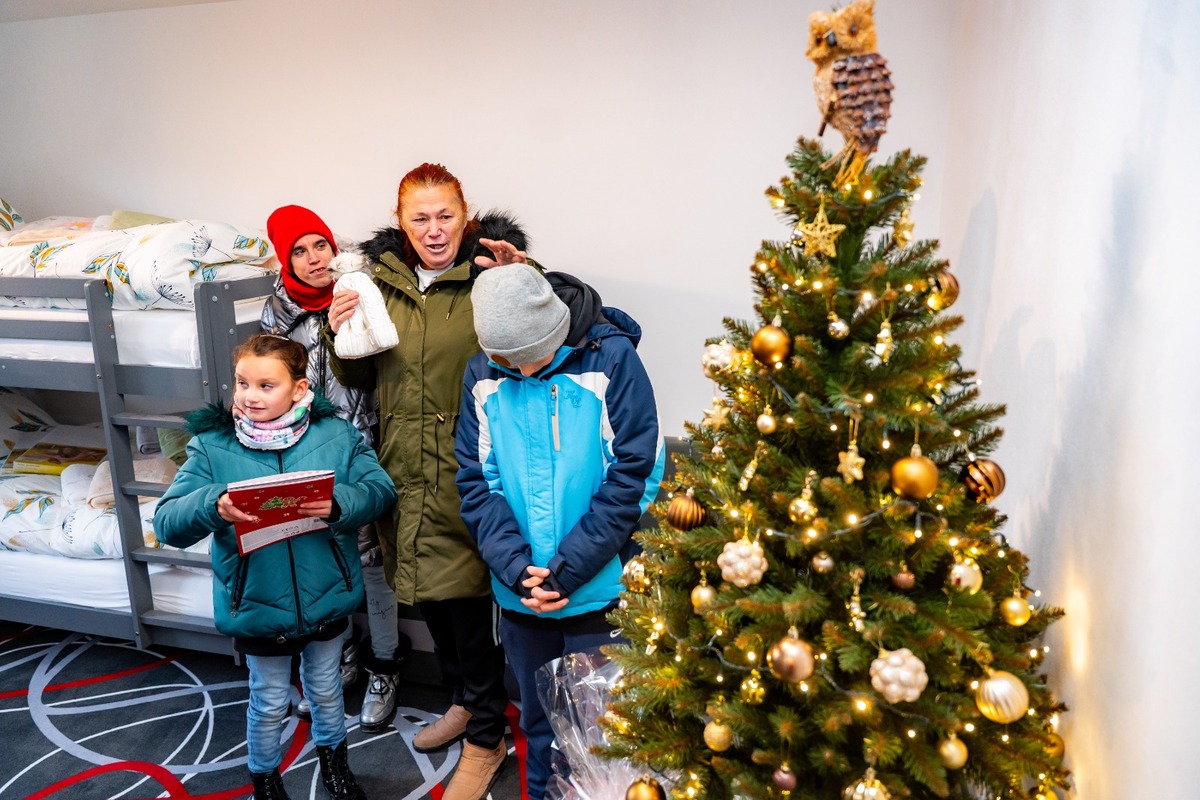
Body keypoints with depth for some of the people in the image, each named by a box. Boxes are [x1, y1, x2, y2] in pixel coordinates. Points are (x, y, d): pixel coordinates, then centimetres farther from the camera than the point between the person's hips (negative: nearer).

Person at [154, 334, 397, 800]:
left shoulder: (336, 434, -9)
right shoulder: (211, 445, -11)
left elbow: (380, 491, -11)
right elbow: (167, 524, -15)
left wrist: (338, 503, -30)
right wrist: (213, 505, -35)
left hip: (326, 600, 1)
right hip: (258, 606, -1)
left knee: (326, 689, 24)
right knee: (269, 702, 20)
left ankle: (332, 756, 52)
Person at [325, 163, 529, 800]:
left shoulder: (490, 271, -9)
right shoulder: (381, 280, 7)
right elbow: (359, 379, 15)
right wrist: (342, 336, -5)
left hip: (466, 472, -6)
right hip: (405, 468, 6)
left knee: (467, 599, 1)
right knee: (426, 592, 19)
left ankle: (486, 738, 22)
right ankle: (464, 700, 43)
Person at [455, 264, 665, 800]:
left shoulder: (611, 358, -12)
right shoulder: (482, 376, -2)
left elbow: (631, 475, -13)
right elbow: (476, 480, -1)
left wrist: (567, 569, -16)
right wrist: (517, 567, -15)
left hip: (597, 589, -3)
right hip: (519, 591, 3)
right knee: (538, 721, 20)